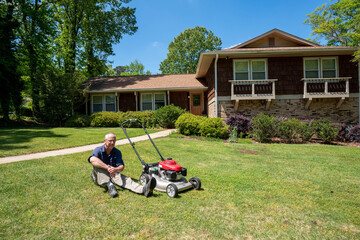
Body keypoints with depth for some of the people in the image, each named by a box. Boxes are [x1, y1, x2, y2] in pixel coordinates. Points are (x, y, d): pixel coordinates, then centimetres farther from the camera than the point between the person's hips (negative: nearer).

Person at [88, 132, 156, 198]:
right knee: (97, 166, -30)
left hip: (113, 175, 2)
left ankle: (144, 189, -53)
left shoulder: (117, 152, 2)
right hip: (99, 177, -1)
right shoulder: (98, 150, -7)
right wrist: (107, 167, -39)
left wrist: (116, 169, -35)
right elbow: (92, 160, -31)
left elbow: (121, 166, -10)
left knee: (125, 179, -28)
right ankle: (109, 185, -48)